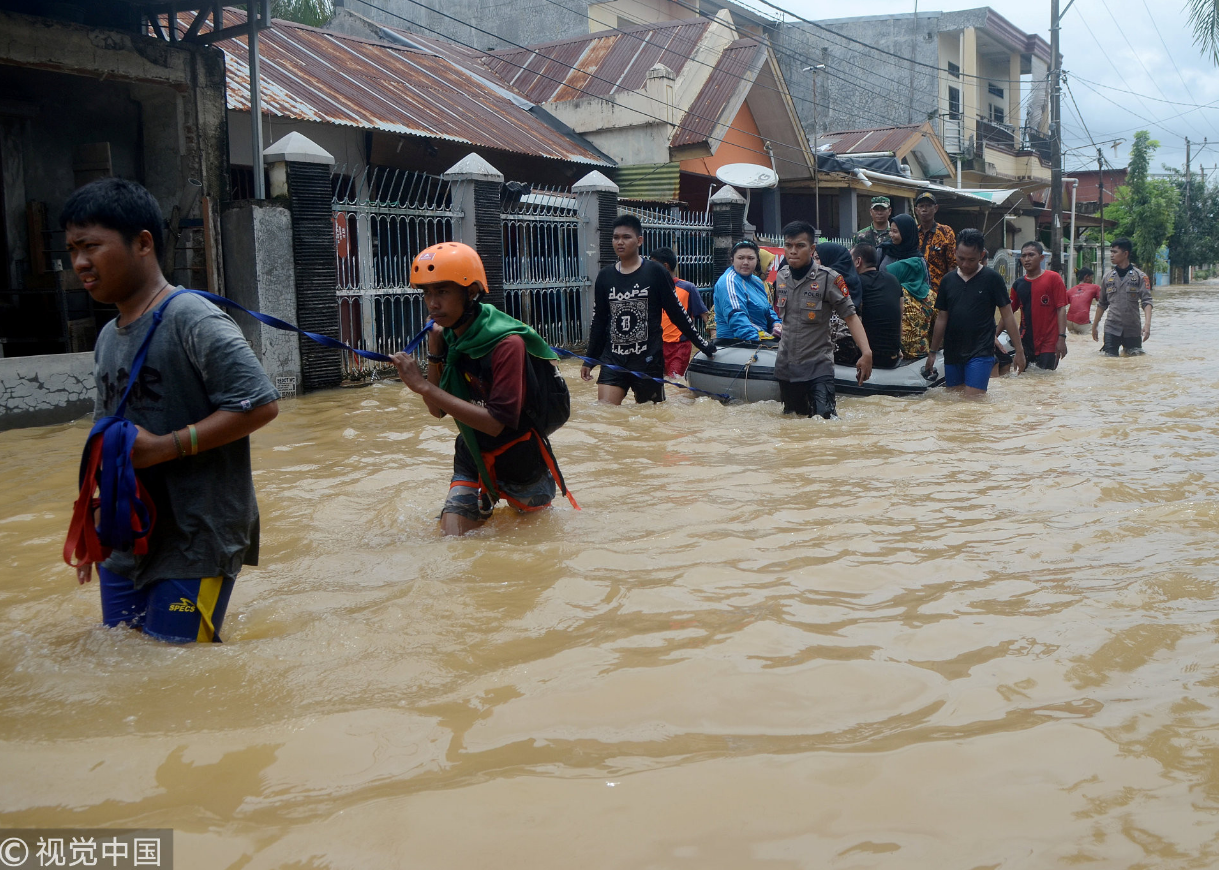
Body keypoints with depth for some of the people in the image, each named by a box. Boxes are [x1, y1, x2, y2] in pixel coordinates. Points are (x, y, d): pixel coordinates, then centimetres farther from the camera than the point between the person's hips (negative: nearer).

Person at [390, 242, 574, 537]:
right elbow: (437, 410, -4)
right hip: (473, 457, 5)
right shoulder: (448, 337, -5)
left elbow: (495, 422, -32)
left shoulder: (507, 343, -27)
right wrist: (434, 350, -16)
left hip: (521, 461, -4)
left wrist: (422, 385, -34)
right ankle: (485, 505, 22)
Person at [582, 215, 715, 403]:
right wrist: (590, 360, 15)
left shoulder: (655, 272, -3)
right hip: (613, 360, 3)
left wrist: (703, 344, 4)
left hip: (648, 360, -3)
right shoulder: (605, 276, 7)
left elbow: (677, 313, 3)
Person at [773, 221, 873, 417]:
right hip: (785, 365, 5)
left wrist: (866, 352, -23)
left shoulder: (828, 279, -12)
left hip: (818, 365, -5)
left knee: (824, 417, -21)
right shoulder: (780, 277, 3)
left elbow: (850, 316, -14)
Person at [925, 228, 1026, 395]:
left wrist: (1018, 349, -5)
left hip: (981, 353, -5)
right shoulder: (948, 280, 8)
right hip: (952, 353, 5)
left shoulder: (992, 278, -4)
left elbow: (1007, 314, -2)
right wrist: (932, 352, 14)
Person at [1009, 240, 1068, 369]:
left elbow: (1061, 309, -8)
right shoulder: (1018, 284, 9)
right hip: (1025, 343, 5)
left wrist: (1061, 338, -15)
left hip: (1048, 344, -4)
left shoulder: (1053, 278, -4)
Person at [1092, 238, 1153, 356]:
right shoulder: (1108, 277, 9)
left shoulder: (1140, 276, -1)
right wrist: (1094, 325, 18)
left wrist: (1147, 323, -24)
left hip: (1132, 329, -2)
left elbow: (1146, 301, -9)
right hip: (1111, 328, 2)